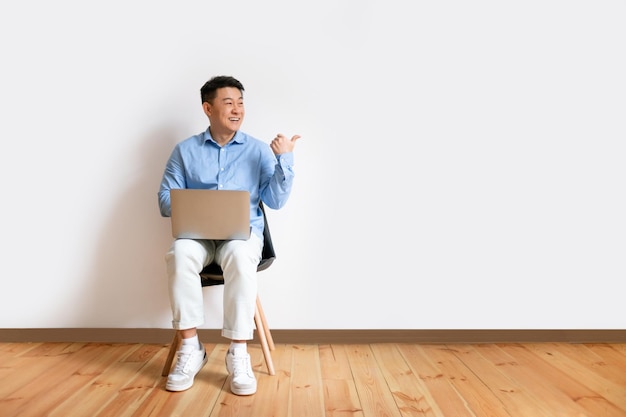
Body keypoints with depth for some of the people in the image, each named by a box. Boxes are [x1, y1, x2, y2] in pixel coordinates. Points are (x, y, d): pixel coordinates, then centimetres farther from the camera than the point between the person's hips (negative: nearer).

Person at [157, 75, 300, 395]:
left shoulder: (259, 150, 9)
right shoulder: (185, 150, 11)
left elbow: (276, 201, 2)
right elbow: (165, 200, 8)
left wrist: (284, 159, -11)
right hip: (196, 232, 1)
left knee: (240, 257, -36)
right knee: (179, 254, -33)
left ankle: (238, 353, -26)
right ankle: (190, 348, -21)